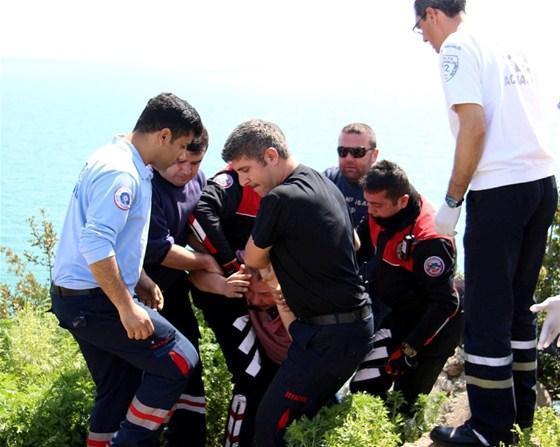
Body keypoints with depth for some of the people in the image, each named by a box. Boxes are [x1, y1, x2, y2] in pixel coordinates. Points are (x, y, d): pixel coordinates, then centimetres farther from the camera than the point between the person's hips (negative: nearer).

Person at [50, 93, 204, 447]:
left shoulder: (125, 163, 12)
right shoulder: (120, 172, -20)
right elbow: (95, 246, -29)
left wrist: (142, 279, 15)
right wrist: (127, 307, -26)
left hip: (81, 298, 10)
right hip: (94, 300, -10)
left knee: (120, 389, 17)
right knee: (178, 360, -8)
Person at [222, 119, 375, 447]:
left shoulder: (280, 199, -20)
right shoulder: (325, 184, 8)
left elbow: (254, 259, -4)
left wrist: (269, 270, 19)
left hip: (330, 336, -10)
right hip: (357, 324, 10)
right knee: (309, 415, 17)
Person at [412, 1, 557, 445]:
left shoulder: (457, 48, -4)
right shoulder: (511, 50, 19)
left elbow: (474, 127, -15)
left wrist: (452, 201, -10)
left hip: (500, 189, -8)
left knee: (487, 311, -2)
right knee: (518, 304, 17)